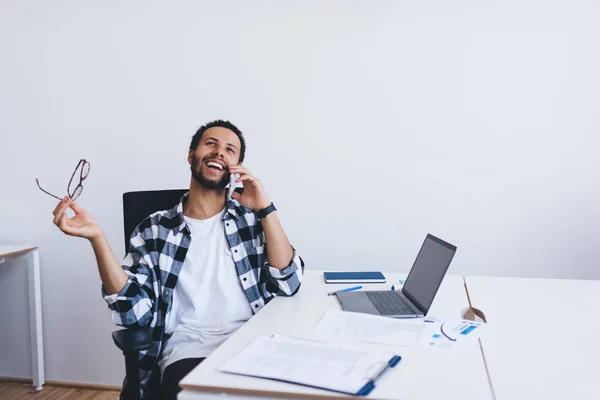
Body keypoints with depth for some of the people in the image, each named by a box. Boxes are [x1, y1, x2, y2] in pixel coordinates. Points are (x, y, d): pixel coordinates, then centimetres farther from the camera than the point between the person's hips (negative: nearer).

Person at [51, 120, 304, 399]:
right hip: (188, 351, -2)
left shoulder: (251, 217, 7)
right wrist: (97, 238, -15)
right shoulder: (154, 230, 6)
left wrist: (265, 208, -9)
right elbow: (135, 311, -5)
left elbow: (288, 284, -4)